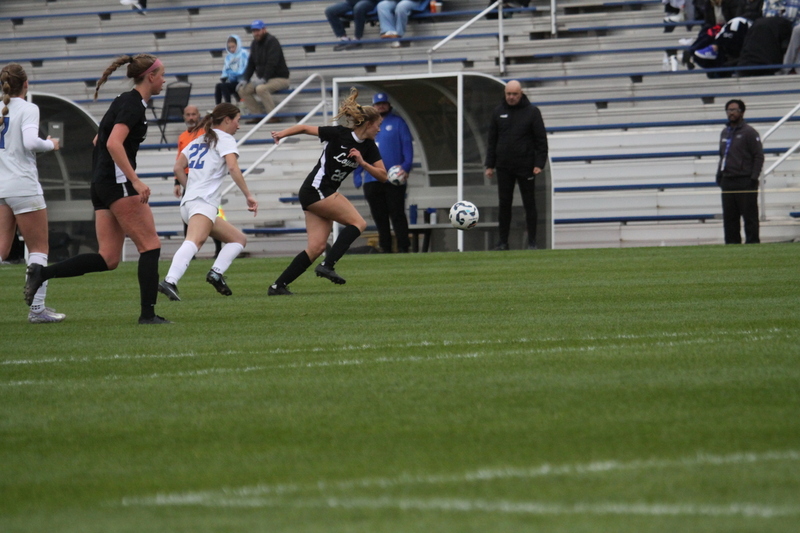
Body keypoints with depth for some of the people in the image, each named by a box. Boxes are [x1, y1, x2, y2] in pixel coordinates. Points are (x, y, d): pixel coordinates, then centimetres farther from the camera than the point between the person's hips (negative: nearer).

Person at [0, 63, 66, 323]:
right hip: (23, 187, -6)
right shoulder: (27, 109, -7)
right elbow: (30, 142, -22)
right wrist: (50, 144, -3)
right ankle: (37, 308, -1)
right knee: (39, 249, 3)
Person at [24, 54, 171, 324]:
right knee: (150, 246, -4)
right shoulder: (134, 104, -11)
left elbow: (98, 141, 27)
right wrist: (136, 180, -27)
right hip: (118, 183, -9)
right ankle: (148, 313, -7)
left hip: (102, 183, 9)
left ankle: (41, 273, -5)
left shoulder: (125, 101, 19)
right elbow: (114, 143, -23)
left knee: (108, 259, 3)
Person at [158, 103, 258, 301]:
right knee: (194, 241, -31)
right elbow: (233, 167, -14)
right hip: (204, 202, -9)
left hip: (188, 202, 9)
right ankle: (170, 281, -52)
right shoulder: (225, 139, 3)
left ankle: (216, 273, -7)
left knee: (239, 239, 16)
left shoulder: (199, 140, 26)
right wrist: (248, 195, -13)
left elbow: (178, 168, 24)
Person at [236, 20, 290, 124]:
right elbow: (251, 64, 12)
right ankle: (258, 115, -3)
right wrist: (245, 79, -2)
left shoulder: (272, 42, -14)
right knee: (242, 90, -3)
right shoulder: (255, 44, 11)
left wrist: (263, 79, -31)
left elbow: (272, 63, -24)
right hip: (262, 79, 9)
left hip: (280, 78, -9)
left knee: (261, 88, -35)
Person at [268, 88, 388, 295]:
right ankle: (327, 266, -18)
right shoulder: (338, 134, -12)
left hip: (326, 194, 7)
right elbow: (305, 128, -4)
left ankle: (278, 286, 0)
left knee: (316, 247, -2)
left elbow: (383, 176, 6)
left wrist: (363, 163, -10)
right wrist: (282, 134, -17)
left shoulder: (369, 147, 7)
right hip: (315, 190, -7)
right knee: (358, 223, -14)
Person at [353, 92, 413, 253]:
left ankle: (403, 248, -7)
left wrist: (406, 168, -15)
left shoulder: (397, 123, 6)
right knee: (379, 216, 4)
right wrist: (357, 174, 9)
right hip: (372, 180, 4)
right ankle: (385, 250, 8)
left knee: (397, 214, -7)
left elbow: (407, 146, -1)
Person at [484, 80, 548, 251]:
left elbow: (541, 140, -1)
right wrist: (490, 165, 6)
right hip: (504, 167, 3)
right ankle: (503, 242, 7)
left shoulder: (532, 112, -1)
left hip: (525, 166, -3)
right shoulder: (499, 112, 8)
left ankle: (532, 242, 5)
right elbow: (492, 140, 12)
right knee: (504, 203, 2)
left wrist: (539, 164, -10)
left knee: (529, 204, 1)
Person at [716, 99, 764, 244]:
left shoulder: (749, 132, -6)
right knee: (729, 216, 7)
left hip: (745, 182, -7)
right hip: (727, 182, 7)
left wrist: (754, 177, -15)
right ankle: (732, 242, 12)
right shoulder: (725, 132, 17)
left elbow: (759, 156, -8)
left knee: (749, 215, -4)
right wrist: (719, 174, 13)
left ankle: (752, 242, -1)